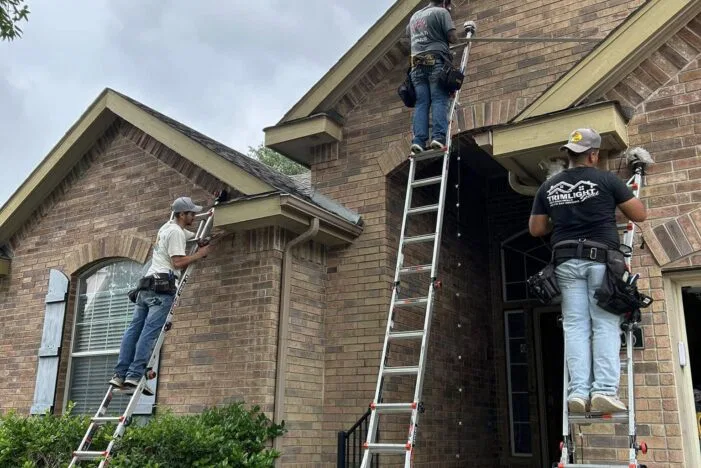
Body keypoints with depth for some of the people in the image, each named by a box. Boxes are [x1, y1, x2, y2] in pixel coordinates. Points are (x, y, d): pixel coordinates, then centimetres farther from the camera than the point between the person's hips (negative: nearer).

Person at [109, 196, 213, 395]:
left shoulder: (168, 227, 26)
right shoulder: (176, 232, -5)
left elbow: (196, 236, 40)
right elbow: (177, 262, -13)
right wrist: (199, 254, -3)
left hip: (146, 286, 10)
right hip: (162, 287, -10)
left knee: (134, 329, 4)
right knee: (150, 331, -13)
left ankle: (120, 374, 2)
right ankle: (135, 375, -18)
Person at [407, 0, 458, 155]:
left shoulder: (415, 16, 25)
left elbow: (408, 32, 46)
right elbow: (453, 38, -2)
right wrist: (442, 37, 18)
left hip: (417, 64, 5)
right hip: (436, 62, -5)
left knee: (421, 103, -3)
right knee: (439, 101, -11)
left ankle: (418, 141, -17)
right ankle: (438, 137, -25)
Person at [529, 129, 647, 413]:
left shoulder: (548, 187, 10)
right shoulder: (606, 179, 0)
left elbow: (535, 229, 14)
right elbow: (640, 215, 5)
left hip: (567, 262, 3)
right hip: (601, 259, -3)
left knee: (575, 326, 1)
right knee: (605, 325, -2)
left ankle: (578, 391, -5)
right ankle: (605, 390, -10)